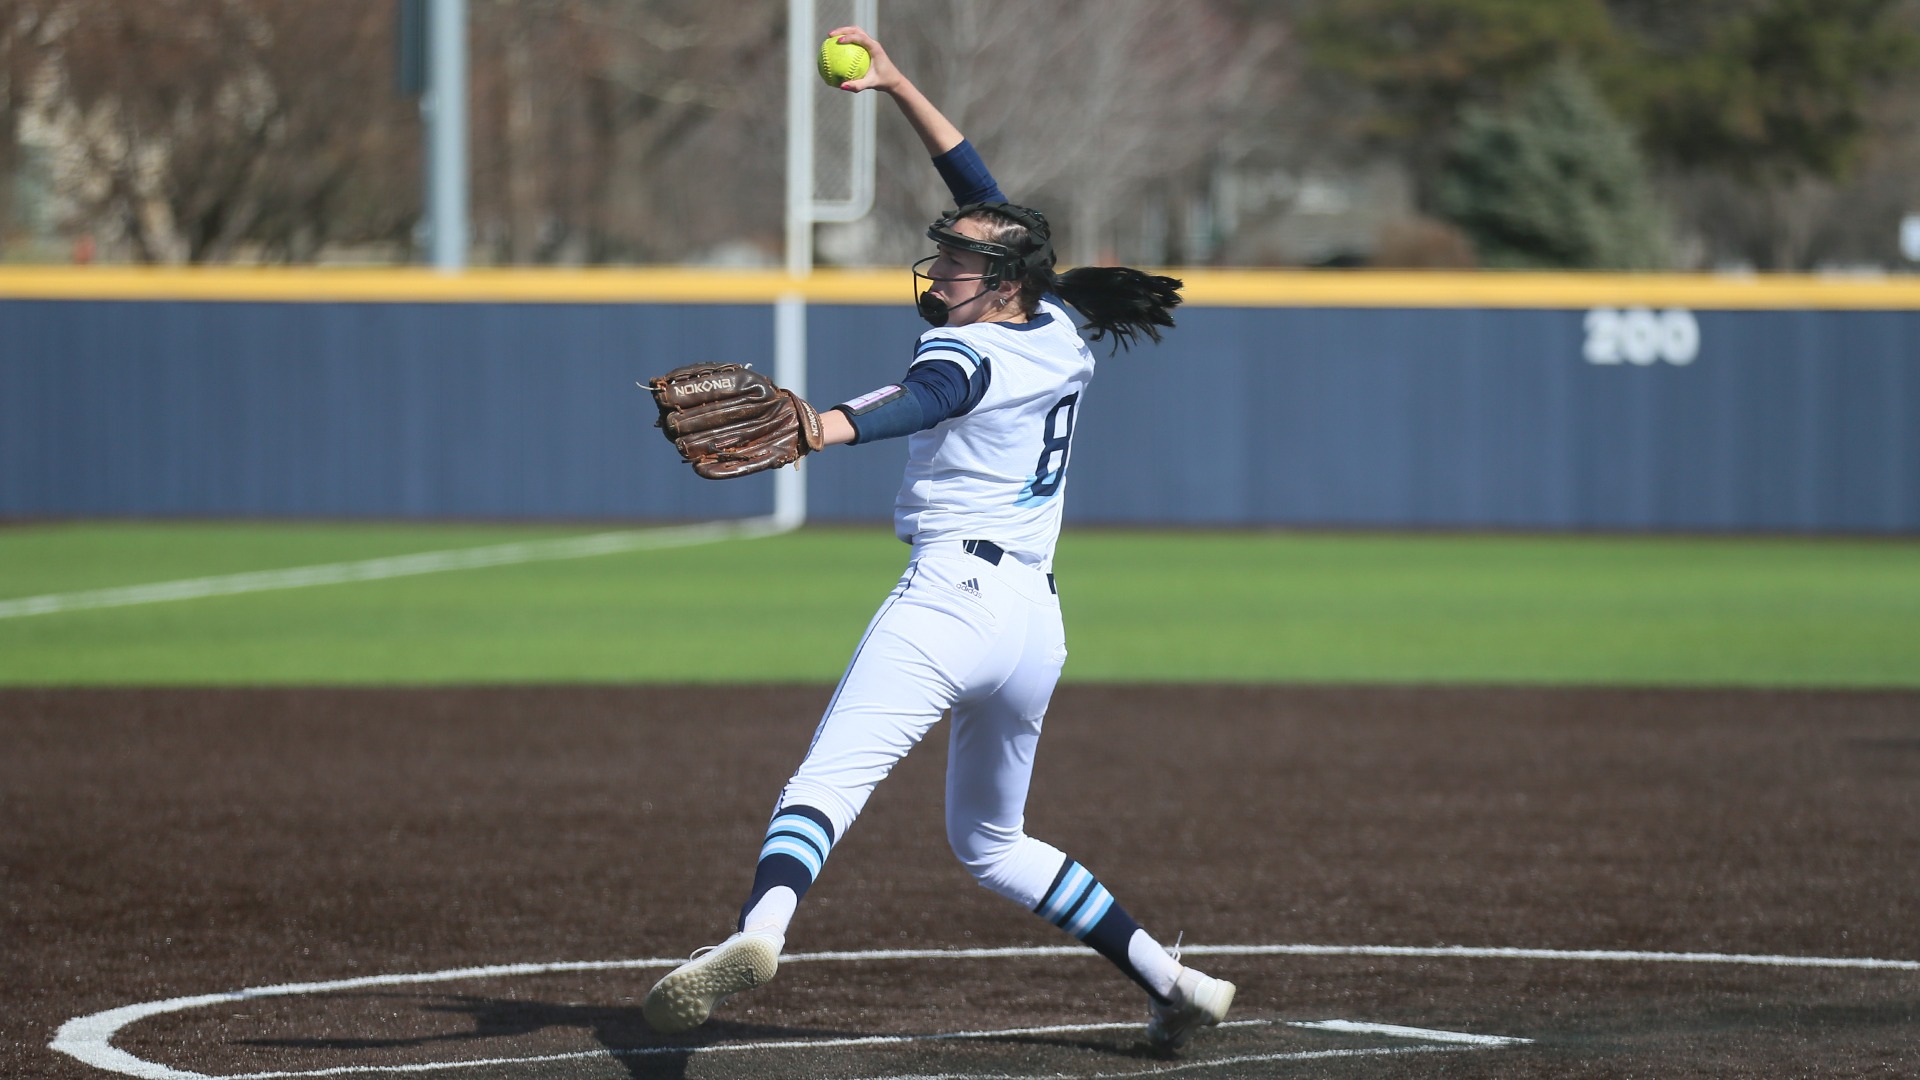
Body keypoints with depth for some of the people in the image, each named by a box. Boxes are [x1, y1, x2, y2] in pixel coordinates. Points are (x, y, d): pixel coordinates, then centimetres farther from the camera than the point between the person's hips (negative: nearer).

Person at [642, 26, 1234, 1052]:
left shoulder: (972, 353, -8)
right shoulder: (1058, 332, 15)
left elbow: (926, 398, -33)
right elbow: (981, 190, 25)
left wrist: (822, 428, -52)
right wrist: (896, 85, 23)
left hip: (951, 593, -8)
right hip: (1037, 620, 9)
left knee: (827, 781, -26)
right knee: (990, 842, 25)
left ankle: (759, 926, -52)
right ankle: (1170, 982, 20)